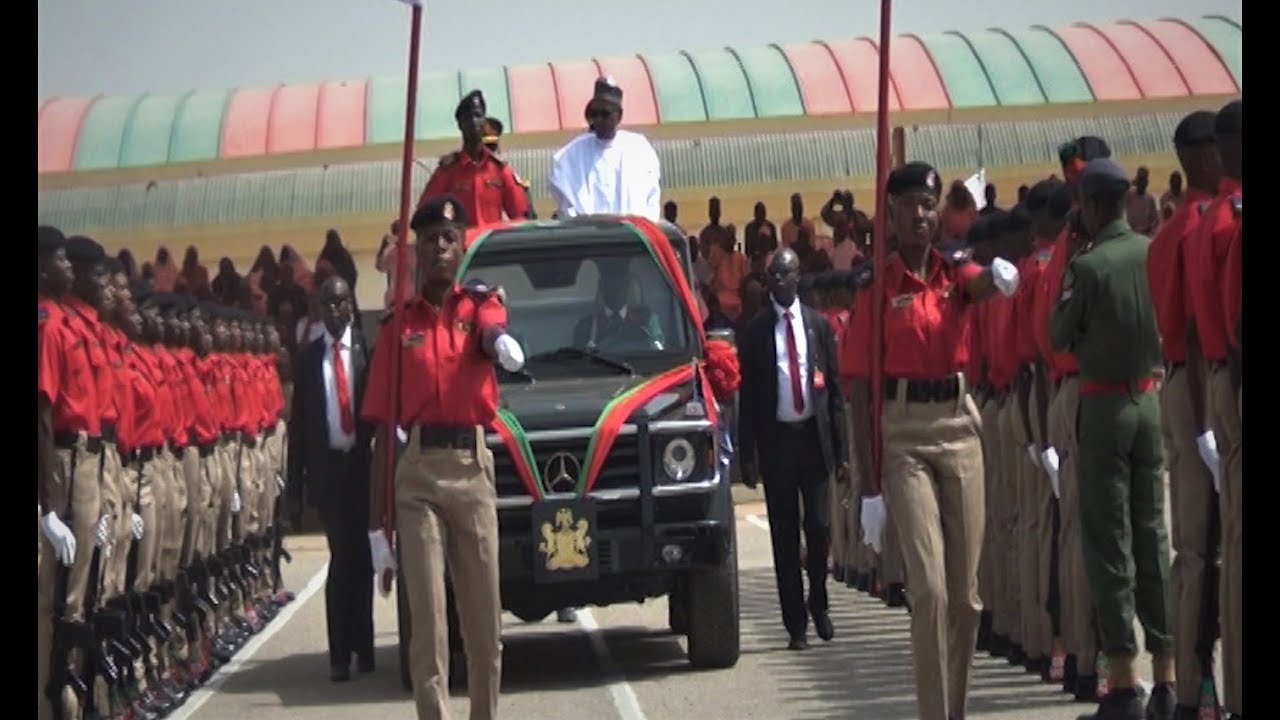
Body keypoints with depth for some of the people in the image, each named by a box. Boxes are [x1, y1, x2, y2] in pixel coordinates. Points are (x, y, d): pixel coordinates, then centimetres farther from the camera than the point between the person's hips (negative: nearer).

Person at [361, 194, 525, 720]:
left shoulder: (480, 305, 10)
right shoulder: (398, 325, 9)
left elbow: (491, 331, -16)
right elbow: (381, 426, 7)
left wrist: (502, 342, -44)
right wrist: (375, 524, 3)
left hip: (473, 465, 1)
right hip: (416, 471, 0)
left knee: (484, 616, 5)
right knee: (426, 618, -5)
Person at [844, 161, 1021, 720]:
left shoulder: (955, 271, 7)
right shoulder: (878, 287, -3)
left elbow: (985, 285, -18)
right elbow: (862, 388, -3)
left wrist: (999, 275, -45)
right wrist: (870, 484, -6)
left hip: (959, 423, 4)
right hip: (903, 428, -4)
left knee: (966, 589, 7)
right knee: (930, 587, -12)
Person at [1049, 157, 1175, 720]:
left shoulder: (1088, 266, -14)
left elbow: (1058, 336, -3)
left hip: (1103, 404, -5)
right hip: (1150, 399, 5)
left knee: (1109, 540, -1)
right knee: (1153, 534, 8)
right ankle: (1167, 673, 9)